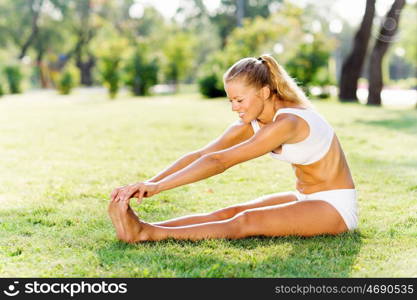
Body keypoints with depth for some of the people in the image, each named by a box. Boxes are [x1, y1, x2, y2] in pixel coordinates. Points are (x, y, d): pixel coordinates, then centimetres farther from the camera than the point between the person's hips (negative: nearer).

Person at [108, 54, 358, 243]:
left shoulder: (287, 122, -27)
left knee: (246, 222, -27)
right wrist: (149, 184, -18)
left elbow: (220, 162, -30)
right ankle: (141, 227, -30)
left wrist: (158, 186, -31)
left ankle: (148, 234, -39)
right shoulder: (251, 124, -1)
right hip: (304, 197, 8)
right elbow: (200, 155, -7)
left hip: (336, 206, -8)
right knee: (231, 213, -15)